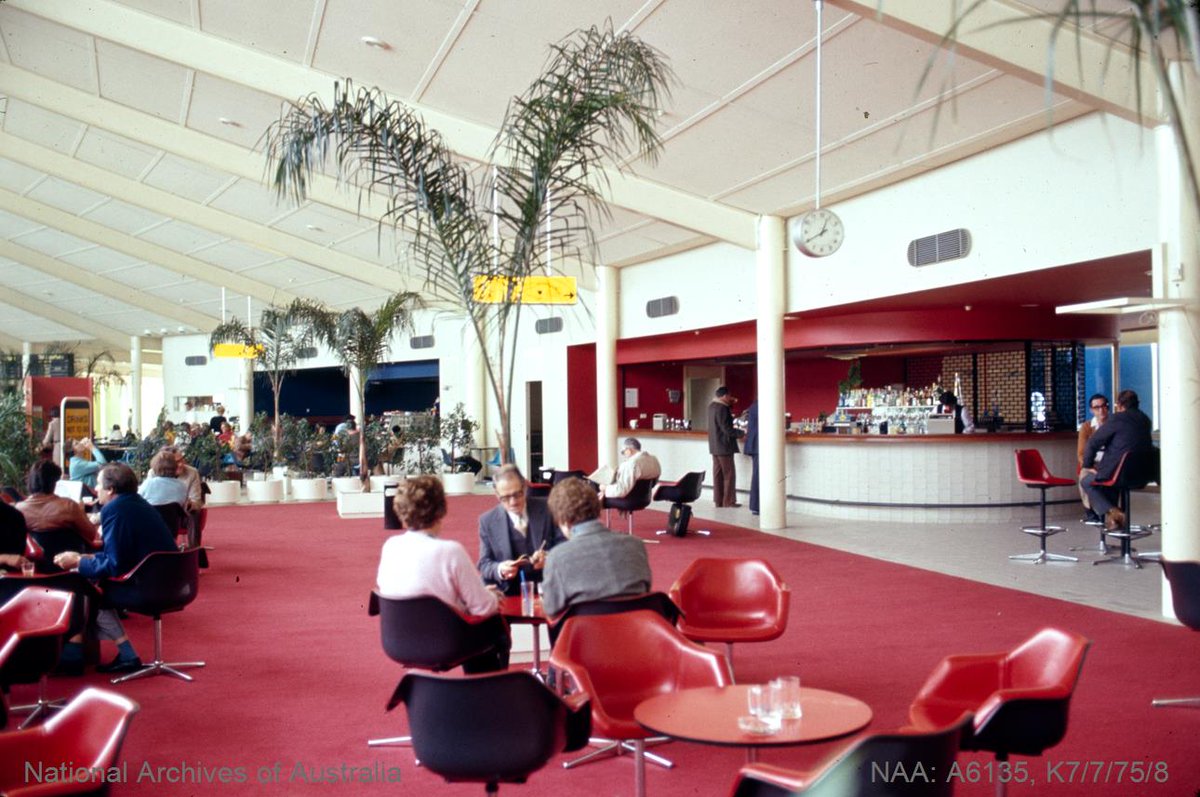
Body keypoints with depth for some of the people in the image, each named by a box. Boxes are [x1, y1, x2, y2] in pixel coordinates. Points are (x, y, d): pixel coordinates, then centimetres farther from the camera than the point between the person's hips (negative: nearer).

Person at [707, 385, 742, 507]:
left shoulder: (712, 406, 8)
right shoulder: (722, 408, -20)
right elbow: (726, 429, -22)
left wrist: (730, 404, 15)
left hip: (715, 446, 9)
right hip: (724, 446, -9)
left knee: (718, 474, 11)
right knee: (729, 474, -2)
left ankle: (718, 500, 13)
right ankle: (729, 501, 0)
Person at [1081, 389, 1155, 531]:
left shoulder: (1117, 419, -11)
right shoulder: (1145, 420, 10)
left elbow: (1092, 443, -9)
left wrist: (1087, 465, 5)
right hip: (1140, 475, 7)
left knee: (1086, 480, 16)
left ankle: (1110, 512, -4)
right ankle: (1110, 518, 27)